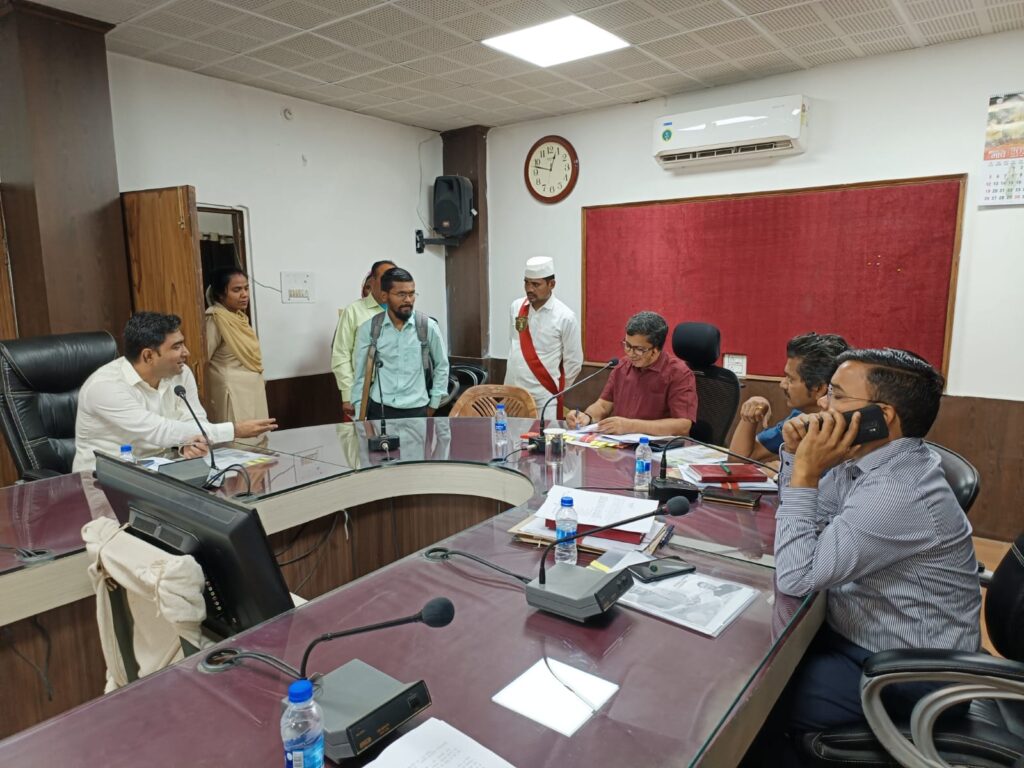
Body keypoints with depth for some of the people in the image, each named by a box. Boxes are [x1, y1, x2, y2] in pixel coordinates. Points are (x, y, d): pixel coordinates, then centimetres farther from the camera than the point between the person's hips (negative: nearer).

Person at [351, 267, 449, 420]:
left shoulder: (428, 327, -3)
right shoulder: (368, 328, -2)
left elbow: (441, 366, 8)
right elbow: (360, 374, 4)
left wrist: (433, 404, 7)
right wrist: (359, 415, 3)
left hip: (416, 410, 0)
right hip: (379, 410, 0)